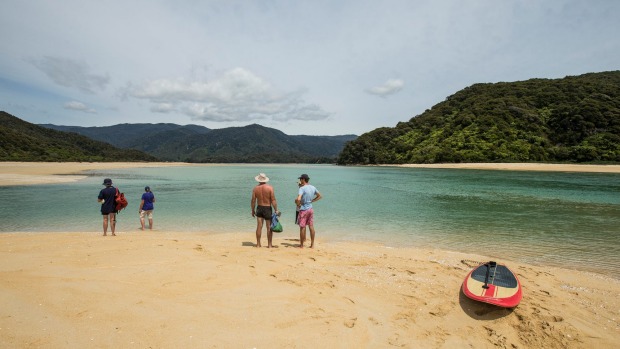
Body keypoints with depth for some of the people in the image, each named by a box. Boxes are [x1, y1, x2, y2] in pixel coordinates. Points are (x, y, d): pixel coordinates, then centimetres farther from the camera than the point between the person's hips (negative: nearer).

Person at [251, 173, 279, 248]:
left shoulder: (255, 188, -2)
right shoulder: (270, 188, -10)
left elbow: (253, 201, 1)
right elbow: (273, 200, -13)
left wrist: (253, 210, 12)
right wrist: (276, 210, -7)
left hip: (259, 208, 3)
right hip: (268, 208, -3)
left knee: (259, 227, 9)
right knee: (269, 227, 5)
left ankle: (258, 244, 15)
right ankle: (269, 244, 9)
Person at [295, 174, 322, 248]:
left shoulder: (302, 188, -16)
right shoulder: (313, 187, 5)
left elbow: (298, 199, -29)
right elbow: (319, 196, 18)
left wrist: (298, 204, -9)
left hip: (303, 209, -6)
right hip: (310, 209, 6)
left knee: (302, 227, 4)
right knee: (311, 227, 10)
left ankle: (301, 245, 13)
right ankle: (312, 244, 15)